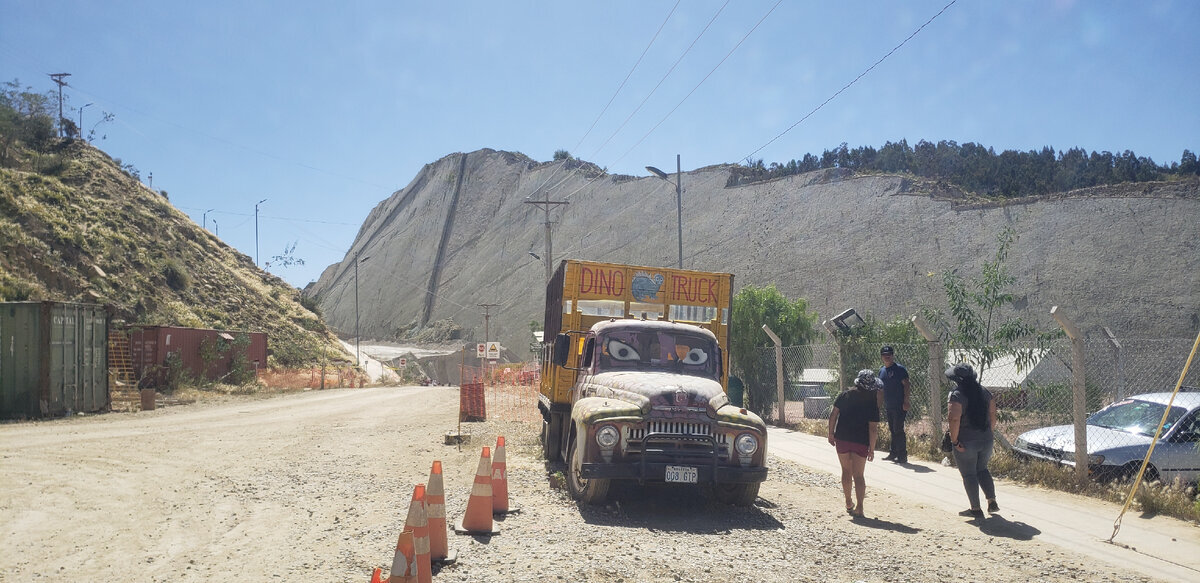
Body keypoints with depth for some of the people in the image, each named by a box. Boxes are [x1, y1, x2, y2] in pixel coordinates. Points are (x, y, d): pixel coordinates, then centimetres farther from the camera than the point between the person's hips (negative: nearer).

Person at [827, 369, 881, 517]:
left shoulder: (844, 396, -1)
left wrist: (831, 433, 9)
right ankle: (859, 507, -7)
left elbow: (833, 415, 0)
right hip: (861, 442, -3)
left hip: (842, 439, 3)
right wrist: (872, 449, -7)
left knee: (846, 471, 18)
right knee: (858, 475, 2)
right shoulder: (872, 403, -9)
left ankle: (848, 503, 29)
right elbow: (873, 429, -12)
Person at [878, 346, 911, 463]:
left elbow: (906, 385, -11)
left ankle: (902, 456, -3)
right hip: (888, 406, 7)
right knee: (892, 430, 13)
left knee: (898, 430, -8)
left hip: (899, 406, -7)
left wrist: (906, 401, -17)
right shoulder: (882, 370, 14)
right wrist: (880, 403, 18)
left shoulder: (899, 369, -8)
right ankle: (893, 453, 20)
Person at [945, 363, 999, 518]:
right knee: (982, 470, 23)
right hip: (986, 440, 6)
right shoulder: (985, 392, 3)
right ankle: (992, 502, 16)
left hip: (966, 442, -6)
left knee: (969, 475, 7)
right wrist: (987, 432, 18)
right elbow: (993, 417, 7)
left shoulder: (957, 395, -15)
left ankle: (976, 509, 11)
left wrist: (954, 440, -17)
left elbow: (955, 419, -25)